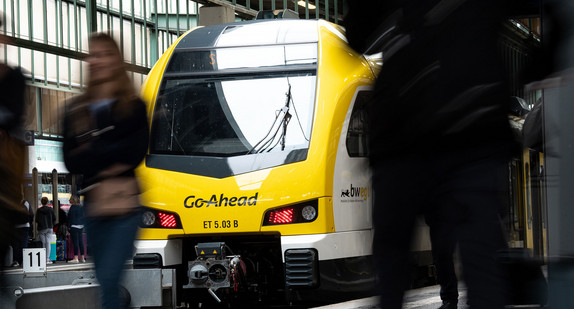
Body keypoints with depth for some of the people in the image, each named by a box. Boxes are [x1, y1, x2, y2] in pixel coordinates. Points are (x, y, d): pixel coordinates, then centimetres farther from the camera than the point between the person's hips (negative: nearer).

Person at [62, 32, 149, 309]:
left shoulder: (134, 107, 4)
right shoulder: (76, 110, 11)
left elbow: (135, 153, -10)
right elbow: (71, 162, 0)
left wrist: (91, 155, -12)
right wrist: (111, 161, -12)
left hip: (125, 203, -4)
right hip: (92, 205, 4)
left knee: (108, 280, -16)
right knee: (105, 283, 11)